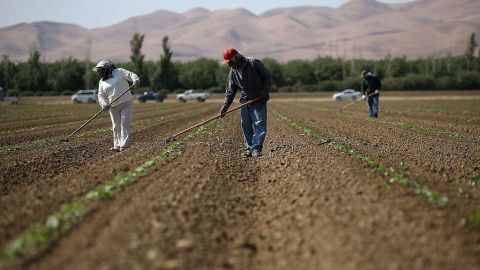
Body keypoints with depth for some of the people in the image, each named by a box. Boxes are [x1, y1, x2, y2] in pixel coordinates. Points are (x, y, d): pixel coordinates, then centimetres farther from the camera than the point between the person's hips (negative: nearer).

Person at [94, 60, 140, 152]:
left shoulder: (119, 72, 0)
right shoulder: (102, 82, 11)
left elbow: (130, 75, -6)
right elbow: (101, 95, 9)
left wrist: (135, 79, -29)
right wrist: (103, 104, -10)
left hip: (126, 103, -5)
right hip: (113, 107, 5)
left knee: (124, 124, -10)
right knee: (116, 126, 5)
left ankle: (125, 145, -13)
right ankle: (117, 146, 10)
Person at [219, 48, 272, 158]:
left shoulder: (254, 63, -12)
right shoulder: (233, 72, 3)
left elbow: (268, 77, -6)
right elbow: (230, 92, 5)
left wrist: (264, 91, -17)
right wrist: (225, 107, -3)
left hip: (259, 100, -5)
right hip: (245, 100, 5)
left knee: (259, 124, -11)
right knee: (245, 125, 1)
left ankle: (256, 149, -12)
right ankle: (249, 149, 8)